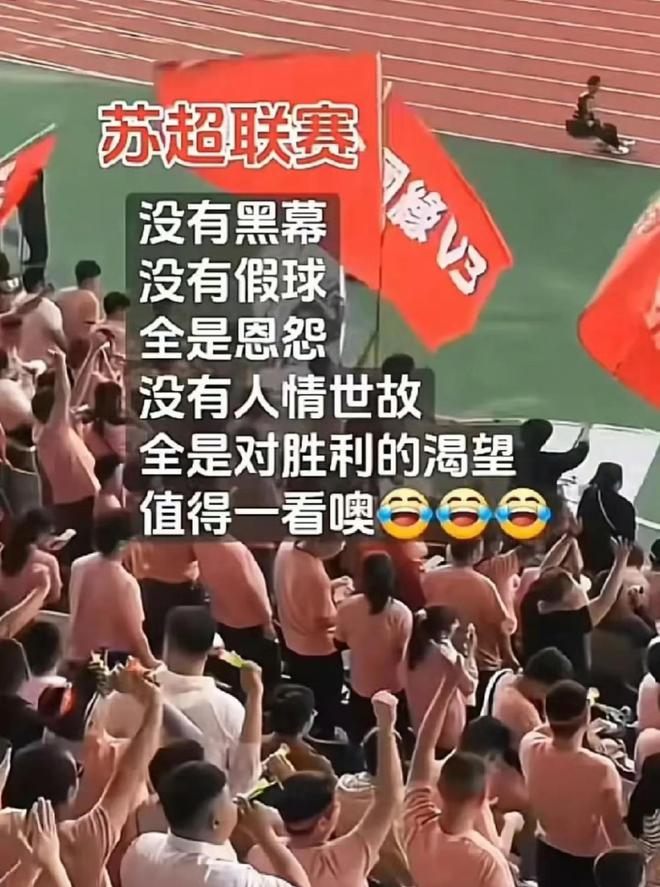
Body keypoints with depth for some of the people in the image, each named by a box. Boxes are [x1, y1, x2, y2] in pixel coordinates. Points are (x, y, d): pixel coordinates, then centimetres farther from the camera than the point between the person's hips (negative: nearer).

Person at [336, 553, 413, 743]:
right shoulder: (401, 613, -26)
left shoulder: (347, 607, -19)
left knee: (358, 744, 22)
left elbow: (340, 643, -3)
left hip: (361, 689, 2)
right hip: (393, 691, -2)